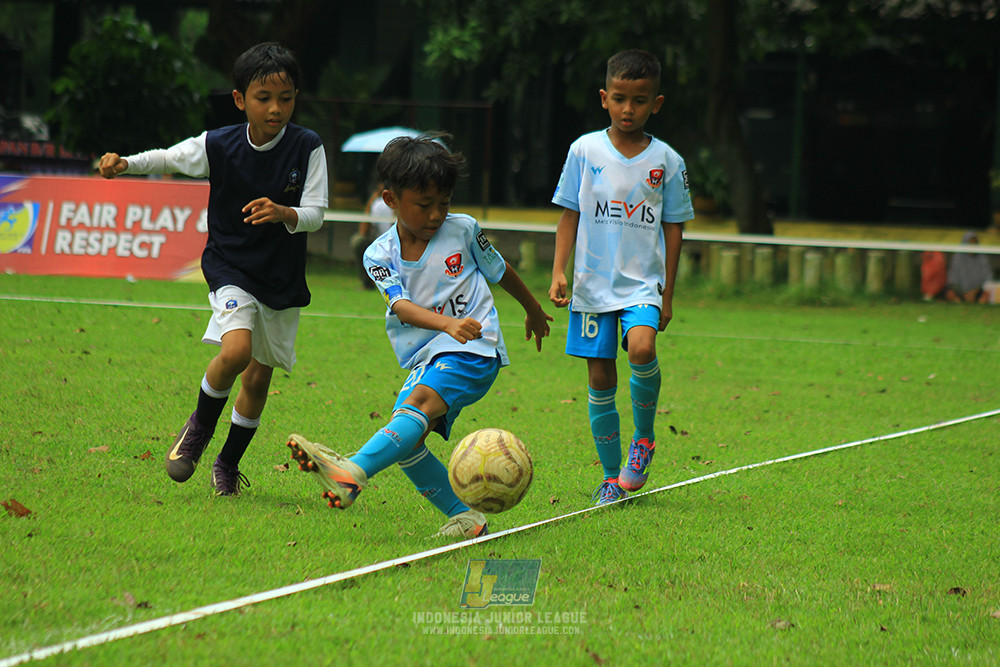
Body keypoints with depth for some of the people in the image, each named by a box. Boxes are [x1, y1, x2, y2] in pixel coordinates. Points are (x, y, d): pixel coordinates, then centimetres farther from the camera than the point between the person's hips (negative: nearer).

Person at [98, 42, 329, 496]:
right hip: (231, 268, -2)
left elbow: (315, 215, -13)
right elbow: (168, 158, 7)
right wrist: (124, 164, -10)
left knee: (259, 378, 10)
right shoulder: (217, 146, -10)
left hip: (283, 281, 2)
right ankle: (199, 426, 3)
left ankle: (228, 463, 32)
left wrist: (284, 214, -34)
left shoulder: (308, 149, -12)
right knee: (236, 350, -26)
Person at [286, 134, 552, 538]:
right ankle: (466, 517, -6)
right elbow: (403, 307, -15)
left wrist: (534, 310, 36)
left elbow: (500, 271, 21)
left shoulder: (462, 230, 2)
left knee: (421, 400, -29)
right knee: (406, 442, -15)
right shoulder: (380, 255, 3)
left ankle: (351, 474, -50)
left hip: (474, 352, -4)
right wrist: (447, 324, -35)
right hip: (425, 358, 4)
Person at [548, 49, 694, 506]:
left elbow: (672, 227, 7)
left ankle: (644, 437, -3)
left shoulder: (667, 161, 1)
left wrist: (667, 292, 4)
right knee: (600, 381, 1)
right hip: (593, 284, 1)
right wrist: (558, 273, -3)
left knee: (641, 348, -28)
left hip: (643, 283, -1)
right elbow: (570, 215, 6)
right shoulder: (585, 151, 1)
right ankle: (612, 477, 14)